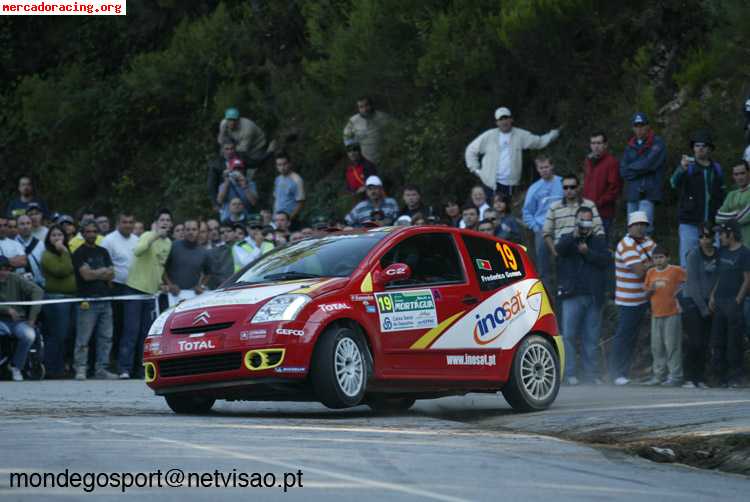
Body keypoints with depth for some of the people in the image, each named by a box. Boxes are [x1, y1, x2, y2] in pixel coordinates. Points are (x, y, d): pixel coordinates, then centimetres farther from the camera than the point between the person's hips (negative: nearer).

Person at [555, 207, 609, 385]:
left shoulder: (598, 241, 16)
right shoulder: (567, 238, 11)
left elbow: (605, 260, -1)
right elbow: (559, 250, -12)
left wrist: (587, 252, -11)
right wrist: (574, 236, -23)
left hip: (593, 296, 2)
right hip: (572, 295, -2)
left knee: (592, 338, 5)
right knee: (569, 335, -9)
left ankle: (591, 374, 10)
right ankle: (570, 374, -8)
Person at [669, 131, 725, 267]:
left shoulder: (717, 169, 10)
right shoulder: (688, 167, -2)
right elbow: (674, 183, -22)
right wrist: (682, 169, -43)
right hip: (690, 224, -3)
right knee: (687, 262, -4)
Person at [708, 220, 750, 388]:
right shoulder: (722, 252, 15)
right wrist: (712, 296, 12)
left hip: (733, 303, -7)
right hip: (719, 302, 7)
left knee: (734, 342, -4)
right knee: (717, 341, 7)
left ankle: (736, 377, 2)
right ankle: (720, 374, 13)